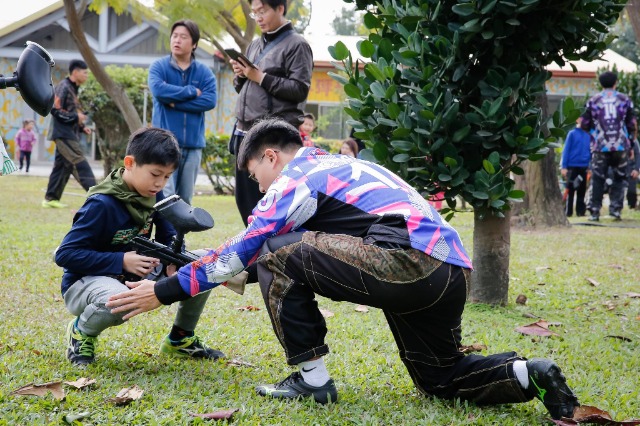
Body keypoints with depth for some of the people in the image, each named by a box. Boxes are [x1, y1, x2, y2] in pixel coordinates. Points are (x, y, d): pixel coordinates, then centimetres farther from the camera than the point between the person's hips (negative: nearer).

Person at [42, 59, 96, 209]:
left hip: (68, 134, 10)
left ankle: (50, 198, 12)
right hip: (64, 134, -10)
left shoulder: (72, 88, 18)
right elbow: (55, 109, -20)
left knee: (62, 166, 9)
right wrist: (76, 117, -17)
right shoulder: (63, 87, -12)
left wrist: (81, 127, 11)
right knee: (80, 164, -12)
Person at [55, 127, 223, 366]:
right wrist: (122, 261, -28)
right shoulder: (102, 204, -23)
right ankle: (82, 331, -7)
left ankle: (180, 339, 13)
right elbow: (65, 254, -24)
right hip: (87, 281, -7)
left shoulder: (154, 195, -2)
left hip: (137, 276, 7)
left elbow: (169, 238, 6)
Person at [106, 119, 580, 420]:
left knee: (278, 255, 0)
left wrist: (165, 290, 9)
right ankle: (528, 374, 2)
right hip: (454, 271, 9)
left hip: (408, 264, -9)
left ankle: (312, 378, 2)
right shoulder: (337, 165, 31)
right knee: (440, 377, 25)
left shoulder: (297, 177, 4)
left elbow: (241, 252, 3)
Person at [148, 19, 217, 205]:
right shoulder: (159, 66, 2)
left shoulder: (204, 72, 7)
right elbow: (158, 89, -17)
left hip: (193, 143, 3)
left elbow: (210, 100, -8)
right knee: (165, 196, -12)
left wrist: (175, 102, -12)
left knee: (185, 199, 9)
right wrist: (192, 92, -9)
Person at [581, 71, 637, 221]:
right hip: (621, 146, 0)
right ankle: (615, 209, 2)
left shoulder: (593, 101, 3)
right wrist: (630, 144, 17)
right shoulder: (625, 100, 4)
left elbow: (584, 124, 4)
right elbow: (632, 125, 4)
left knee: (598, 179, 5)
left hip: (600, 147, 0)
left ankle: (595, 211, 1)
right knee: (619, 178, 10)